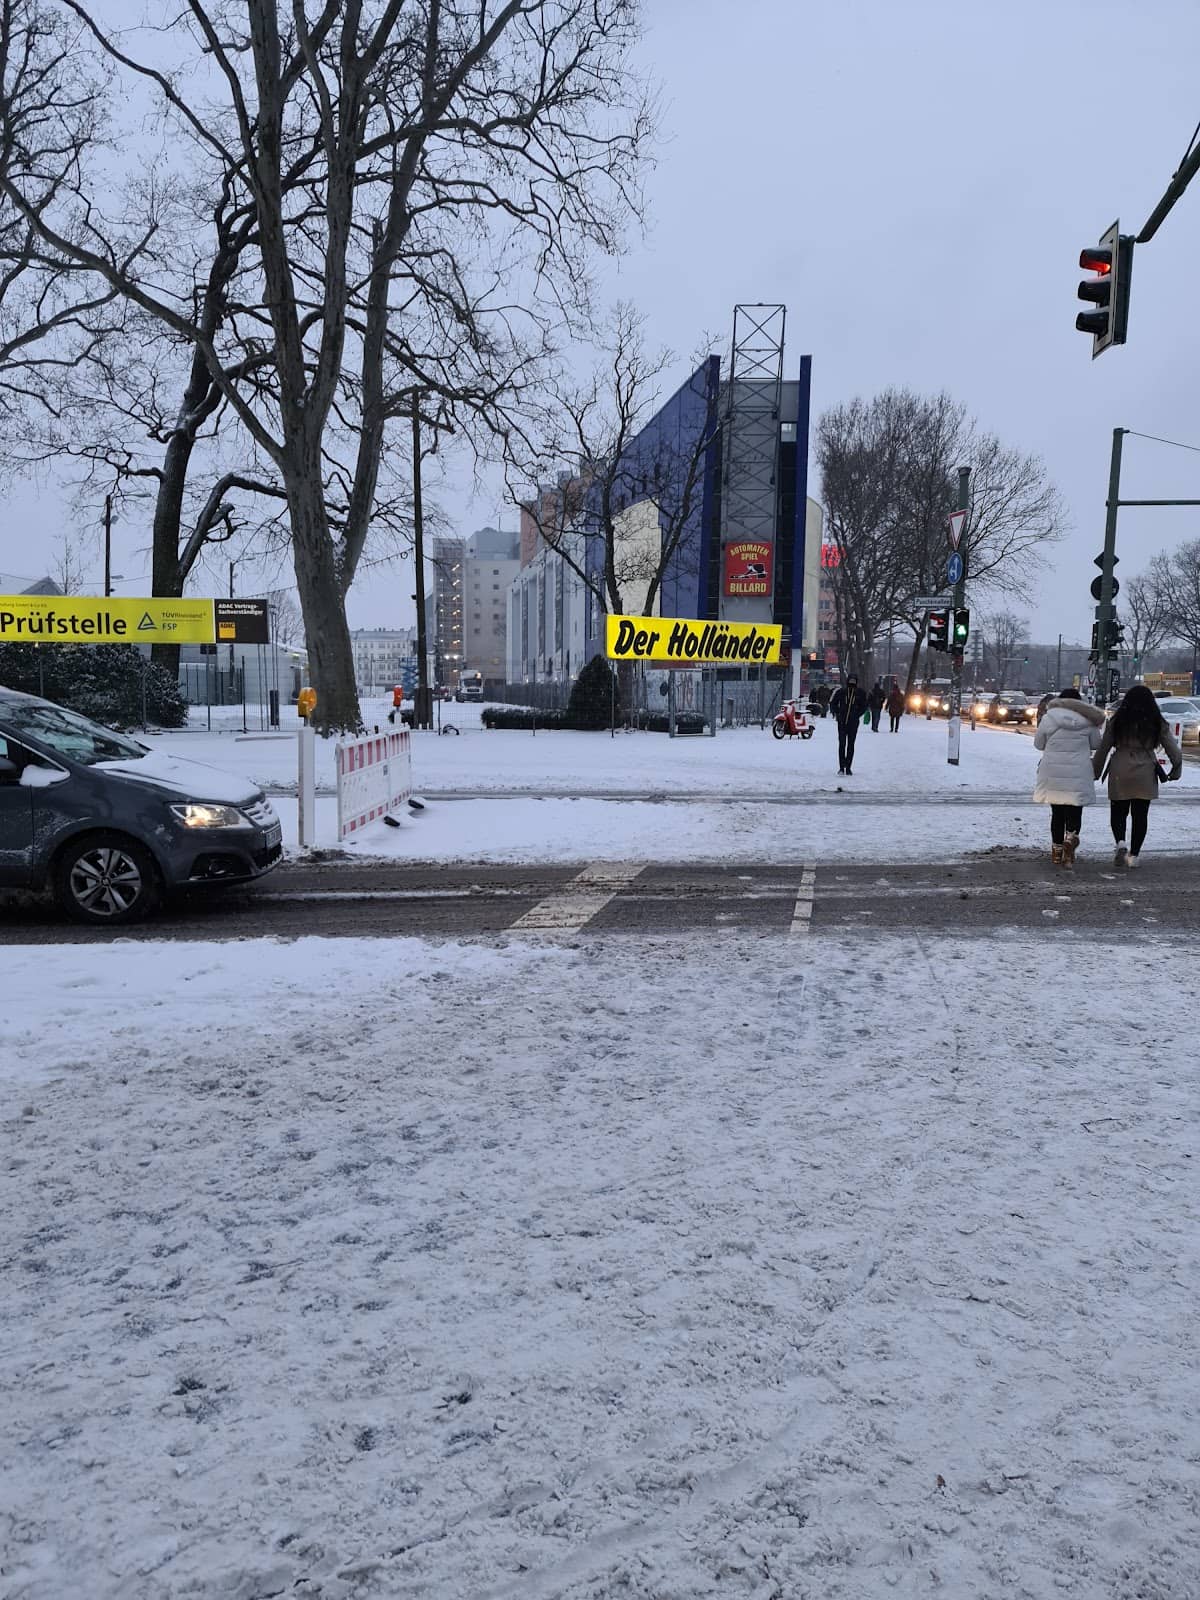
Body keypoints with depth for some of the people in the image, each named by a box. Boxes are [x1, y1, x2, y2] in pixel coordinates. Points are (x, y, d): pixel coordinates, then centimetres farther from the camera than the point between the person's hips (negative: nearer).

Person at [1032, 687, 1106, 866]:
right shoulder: (1087, 720, 1)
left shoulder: (1049, 718, -2)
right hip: (1078, 775, -1)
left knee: (1057, 812, 12)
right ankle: (1070, 838, -22)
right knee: (1075, 812, 5)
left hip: (1053, 775, 1)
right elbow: (1097, 744, 11)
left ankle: (1057, 850, 17)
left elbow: (1038, 743, 6)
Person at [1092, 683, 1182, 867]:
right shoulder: (1157, 723, 1)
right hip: (1145, 775, 0)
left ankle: (1120, 843, -11)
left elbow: (1103, 748, 1)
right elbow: (1174, 751, 2)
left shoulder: (1117, 720, -1)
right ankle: (1134, 855, 10)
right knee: (1140, 814, 9)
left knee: (1118, 812, 12)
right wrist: (1176, 771, 16)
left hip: (1120, 773, 0)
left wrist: (1096, 771, 11)